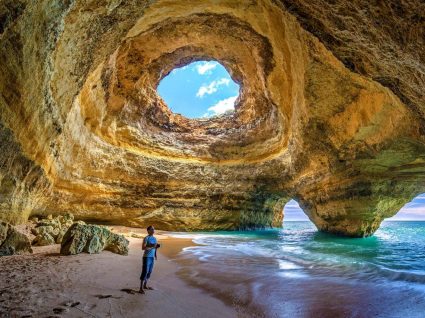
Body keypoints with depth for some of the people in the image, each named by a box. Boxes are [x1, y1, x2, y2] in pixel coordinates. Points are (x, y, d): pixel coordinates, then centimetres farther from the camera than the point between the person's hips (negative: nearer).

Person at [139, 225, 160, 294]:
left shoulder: (154, 238, 9)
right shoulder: (146, 238, -13)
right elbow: (143, 248, -20)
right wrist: (152, 246, -25)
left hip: (152, 257, 8)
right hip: (146, 257, -7)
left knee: (149, 272, 15)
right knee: (145, 272, -6)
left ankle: (145, 285, 29)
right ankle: (141, 288, 1)